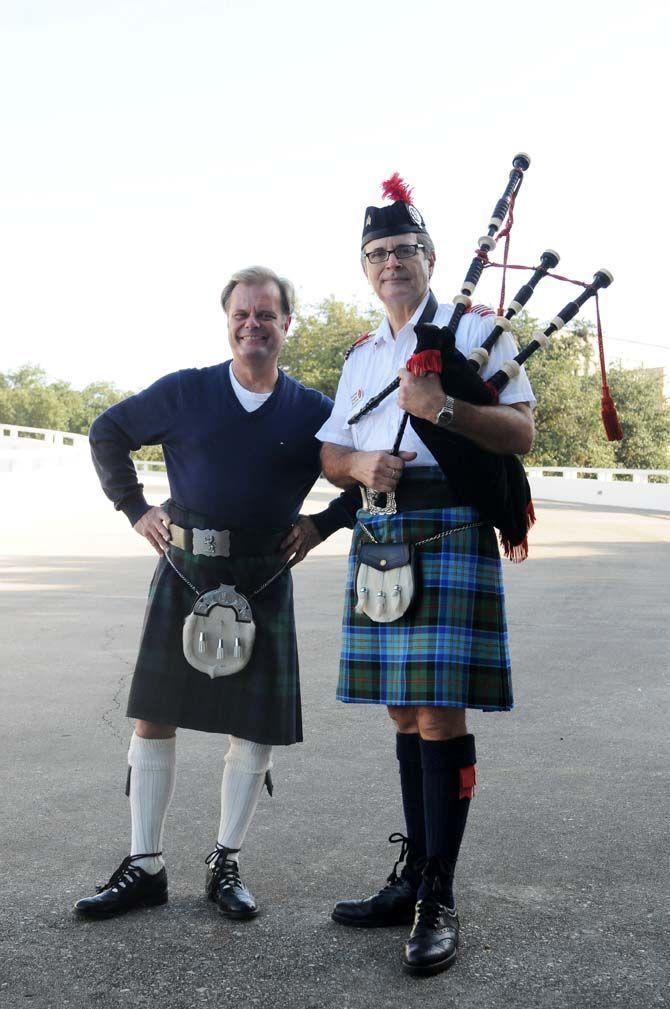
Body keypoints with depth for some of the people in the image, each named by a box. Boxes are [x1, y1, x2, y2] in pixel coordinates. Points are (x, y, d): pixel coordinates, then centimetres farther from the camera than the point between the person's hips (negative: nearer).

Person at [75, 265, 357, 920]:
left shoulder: (313, 412, 2)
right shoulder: (183, 393, 1)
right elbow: (107, 433, 13)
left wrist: (322, 523, 4)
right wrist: (134, 508, 7)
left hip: (264, 583, 0)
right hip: (184, 573, 0)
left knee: (256, 726, 3)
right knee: (152, 717, 2)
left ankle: (226, 864, 22)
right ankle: (144, 866, 16)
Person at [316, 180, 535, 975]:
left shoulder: (474, 330, 4)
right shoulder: (360, 356, 21)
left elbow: (521, 432, -5)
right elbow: (330, 452, 19)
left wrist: (443, 407, -20)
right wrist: (358, 465, -4)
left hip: (448, 534, -6)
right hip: (378, 538, 6)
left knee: (439, 713, -9)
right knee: (405, 713, 10)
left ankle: (438, 901, 1)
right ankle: (412, 878, 21)